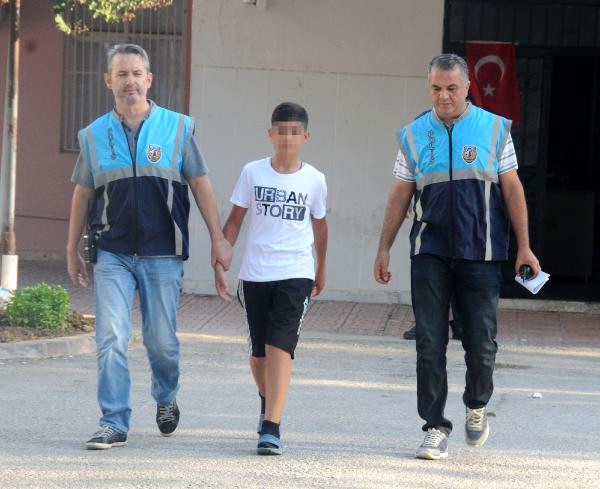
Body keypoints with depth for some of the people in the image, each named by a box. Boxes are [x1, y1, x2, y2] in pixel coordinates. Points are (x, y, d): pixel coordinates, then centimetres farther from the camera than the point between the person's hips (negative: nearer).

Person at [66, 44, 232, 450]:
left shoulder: (177, 128, 2)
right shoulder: (94, 135, 6)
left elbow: (200, 185, 5)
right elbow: (82, 195, 13)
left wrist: (219, 238, 1)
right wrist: (72, 252, 15)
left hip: (162, 255, -1)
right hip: (112, 255, 1)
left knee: (162, 341, 7)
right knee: (111, 340, -9)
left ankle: (166, 399, 35)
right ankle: (114, 424, -5)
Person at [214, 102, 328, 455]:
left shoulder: (314, 180, 2)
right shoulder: (253, 173, 1)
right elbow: (235, 220, 6)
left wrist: (321, 269, 27)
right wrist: (220, 263, -1)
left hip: (295, 275, -2)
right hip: (255, 274, 2)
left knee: (280, 346, -15)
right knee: (259, 351, 12)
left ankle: (272, 427, -19)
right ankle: (268, 404, 40)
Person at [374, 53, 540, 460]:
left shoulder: (494, 129, 3)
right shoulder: (414, 135, 7)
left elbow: (512, 189, 6)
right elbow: (401, 195, 12)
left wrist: (524, 246, 2)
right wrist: (384, 248, 9)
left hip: (481, 252, -1)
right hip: (430, 252, 1)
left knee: (481, 343, 0)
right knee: (430, 343, -4)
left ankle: (477, 407, 27)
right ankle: (436, 427, 2)